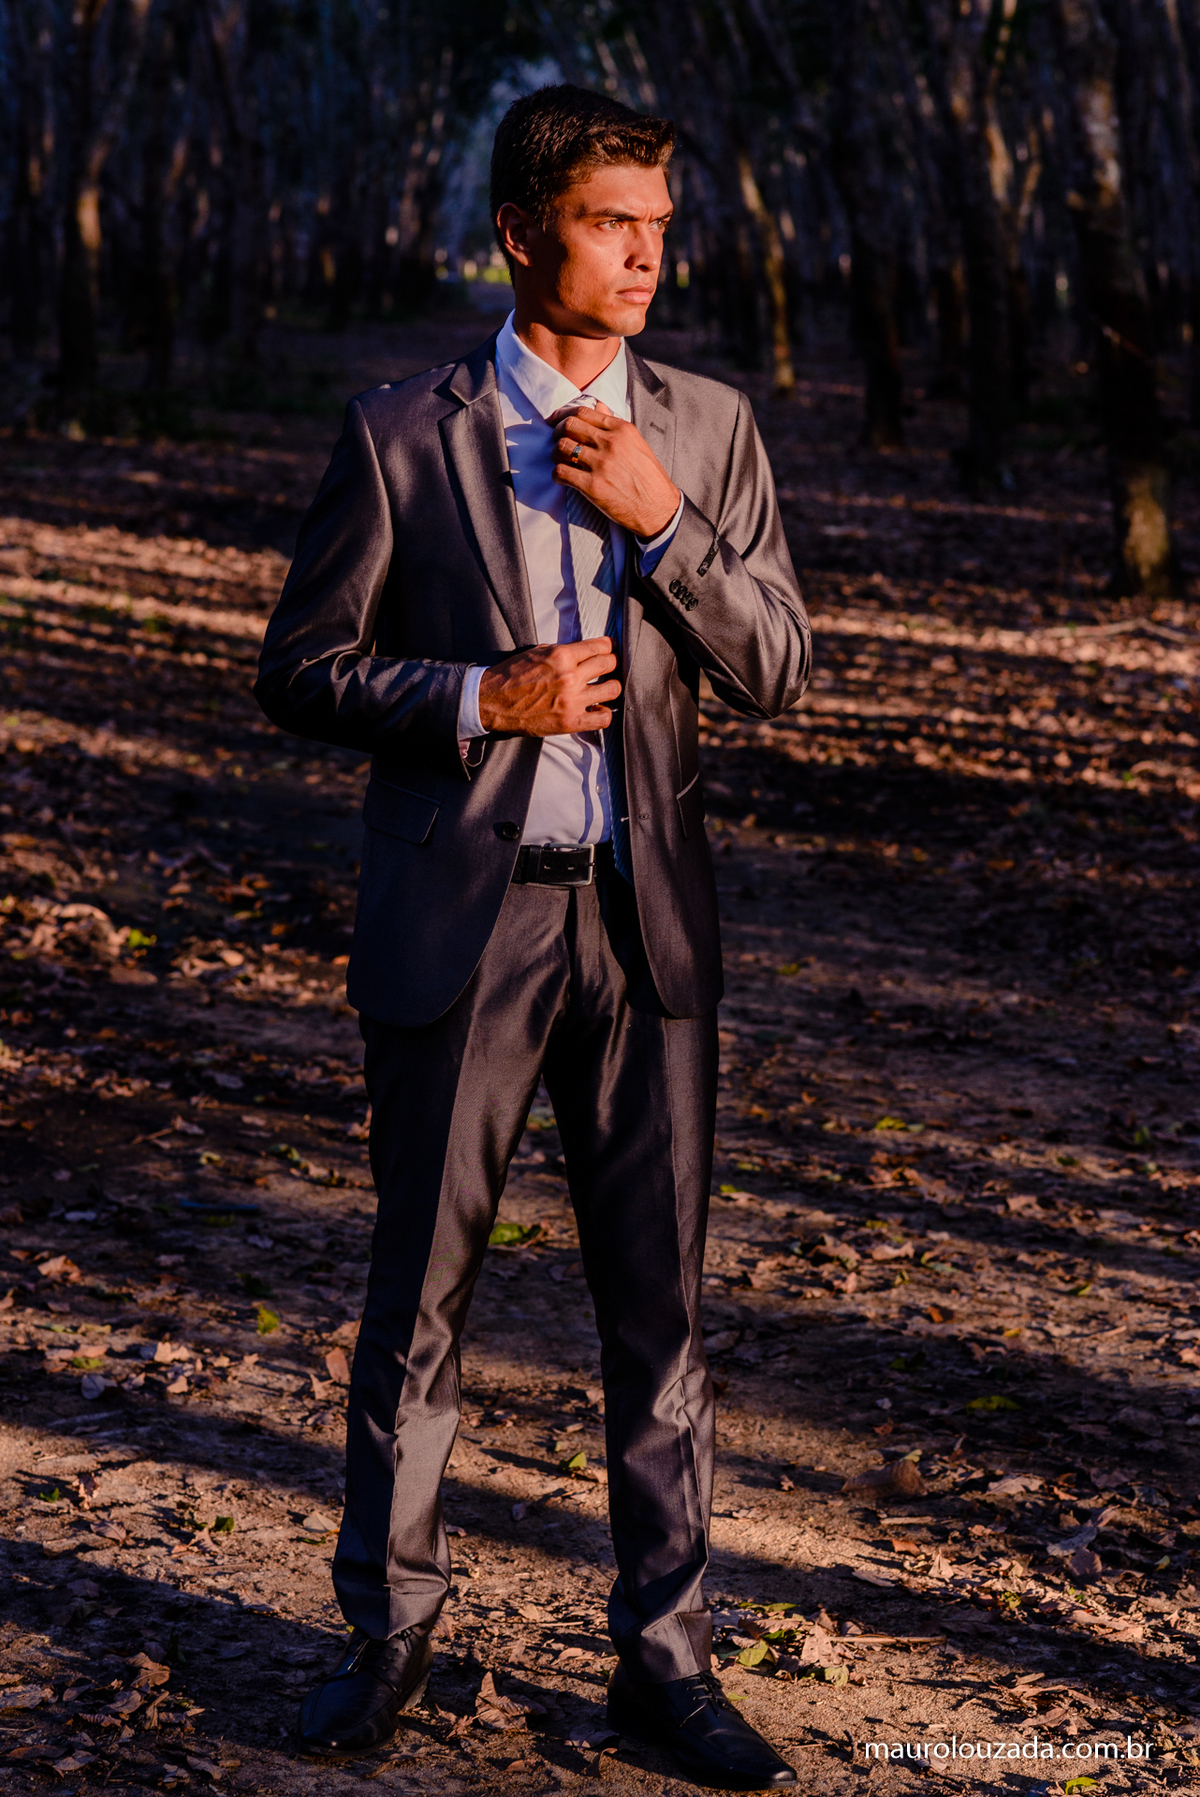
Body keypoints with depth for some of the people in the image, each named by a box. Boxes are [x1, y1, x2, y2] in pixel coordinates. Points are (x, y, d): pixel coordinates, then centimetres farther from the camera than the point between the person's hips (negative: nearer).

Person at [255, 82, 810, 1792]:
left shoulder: (708, 429, 5)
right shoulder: (401, 433, -3)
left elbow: (778, 670, 1)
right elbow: (302, 669, -1)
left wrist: (656, 519, -13)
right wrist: (483, 700, -16)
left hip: (647, 929, 2)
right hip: (459, 926, -2)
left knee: (661, 1307, 6)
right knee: (419, 1296, 8)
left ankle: (666, 1656, 20)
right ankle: (390, 1629, 27)